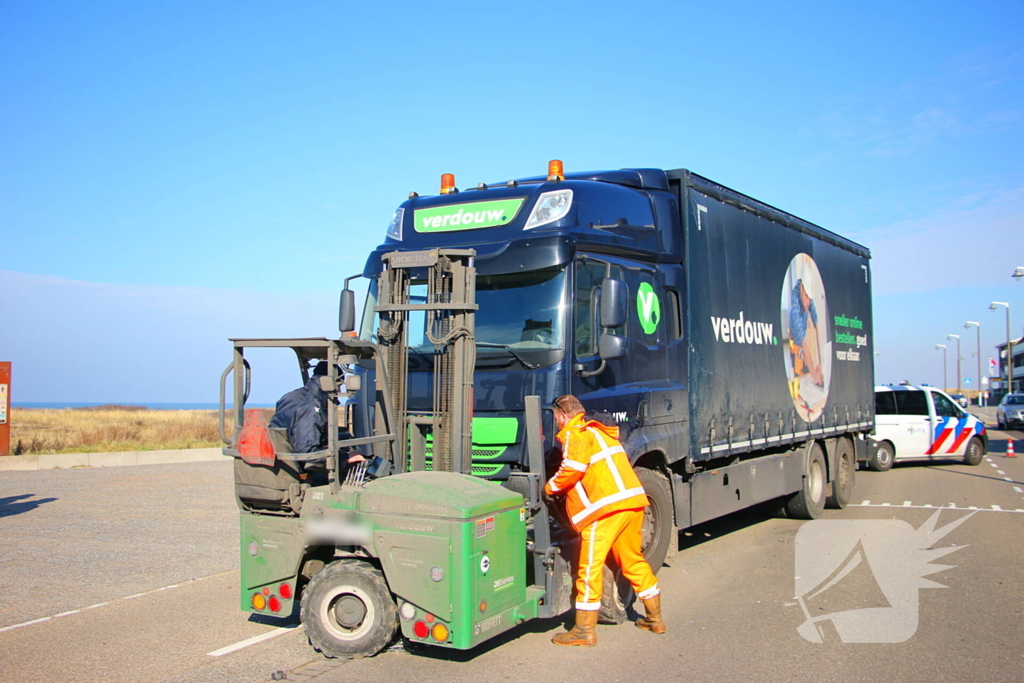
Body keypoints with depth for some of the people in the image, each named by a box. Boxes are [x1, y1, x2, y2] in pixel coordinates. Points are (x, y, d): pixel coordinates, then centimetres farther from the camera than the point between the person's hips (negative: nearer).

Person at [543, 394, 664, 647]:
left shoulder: (575, 434, -2)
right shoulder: (598, 431, 26)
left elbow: (572, 469, -16)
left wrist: (550, 488, 0)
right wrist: (562, 488, 25)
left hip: (607, 507, -9)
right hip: (633, 501, 9)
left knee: (590, 567, -3)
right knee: (633, 561, 20)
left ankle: (584, 631, 1)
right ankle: (655, 619, 28)